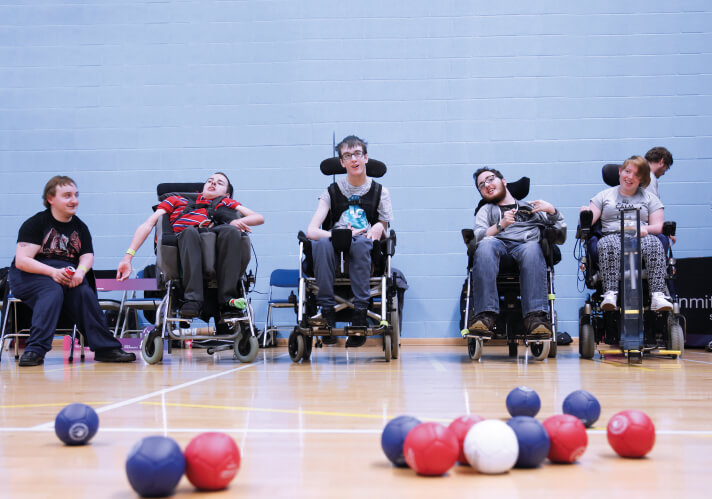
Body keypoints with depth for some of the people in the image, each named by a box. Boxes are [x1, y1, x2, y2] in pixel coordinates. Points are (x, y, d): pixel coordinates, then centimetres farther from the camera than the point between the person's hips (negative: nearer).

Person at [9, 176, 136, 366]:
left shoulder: (80, 227, 15)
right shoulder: (35, 223, -3)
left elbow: (87, 256, 6)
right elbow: (21, 261, -11)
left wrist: (80, 272, -19)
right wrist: (52, 272, -26)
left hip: (68, 275, 4)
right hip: (30, 276, -4)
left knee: (84, 292, -27)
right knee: (53, 292, -35)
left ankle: (105, 348, -26)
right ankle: (35, 350, -41)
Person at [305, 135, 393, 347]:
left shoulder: (379, 192, 11)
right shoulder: (332, 192, 9)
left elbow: (384, 233, 13)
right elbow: (311, 231, -1)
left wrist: (380, 228, -12)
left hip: (366, 253, 0)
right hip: (336, 255, 0)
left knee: (361, 242, -36)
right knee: (321, 243, -34)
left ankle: (360, 313, -34)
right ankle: (327, 312, -30)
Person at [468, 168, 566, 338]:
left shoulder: (531, 207, 35)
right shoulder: (486, 210, 34)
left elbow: (560, 229, 25)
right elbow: (478, 237, 12)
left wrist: (551, 210, 8)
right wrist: (500, 225, -5)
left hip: (524, 245, 0)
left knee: (532, 248, -40)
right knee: (486, 245, -39)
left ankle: (536, 316, -53)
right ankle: (485, 314, -50)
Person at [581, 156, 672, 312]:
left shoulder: (649, 197, 22)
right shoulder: (604, 196, 23)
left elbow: (659, 226, 10)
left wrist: (645, 229, -13)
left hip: (640, 238, 1)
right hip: (612, 235, -1)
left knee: (654, 243, -35)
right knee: (608, 244, -38)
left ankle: (657, 296, -45)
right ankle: (610, 294, -49)